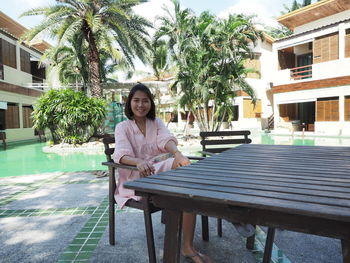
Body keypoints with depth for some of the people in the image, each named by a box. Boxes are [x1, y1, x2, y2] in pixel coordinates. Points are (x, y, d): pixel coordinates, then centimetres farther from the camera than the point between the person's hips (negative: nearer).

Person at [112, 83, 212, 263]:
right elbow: (122, 155, -15)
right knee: (180, 168, -32)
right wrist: (139, 162, -39)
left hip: (163, 171, 4)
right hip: (137, 178, -4)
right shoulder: (122, 127, 4)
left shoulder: (157, 123, 13)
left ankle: (187, 247, -20)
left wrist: (178, 154, -35)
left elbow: (167, 140, -10)